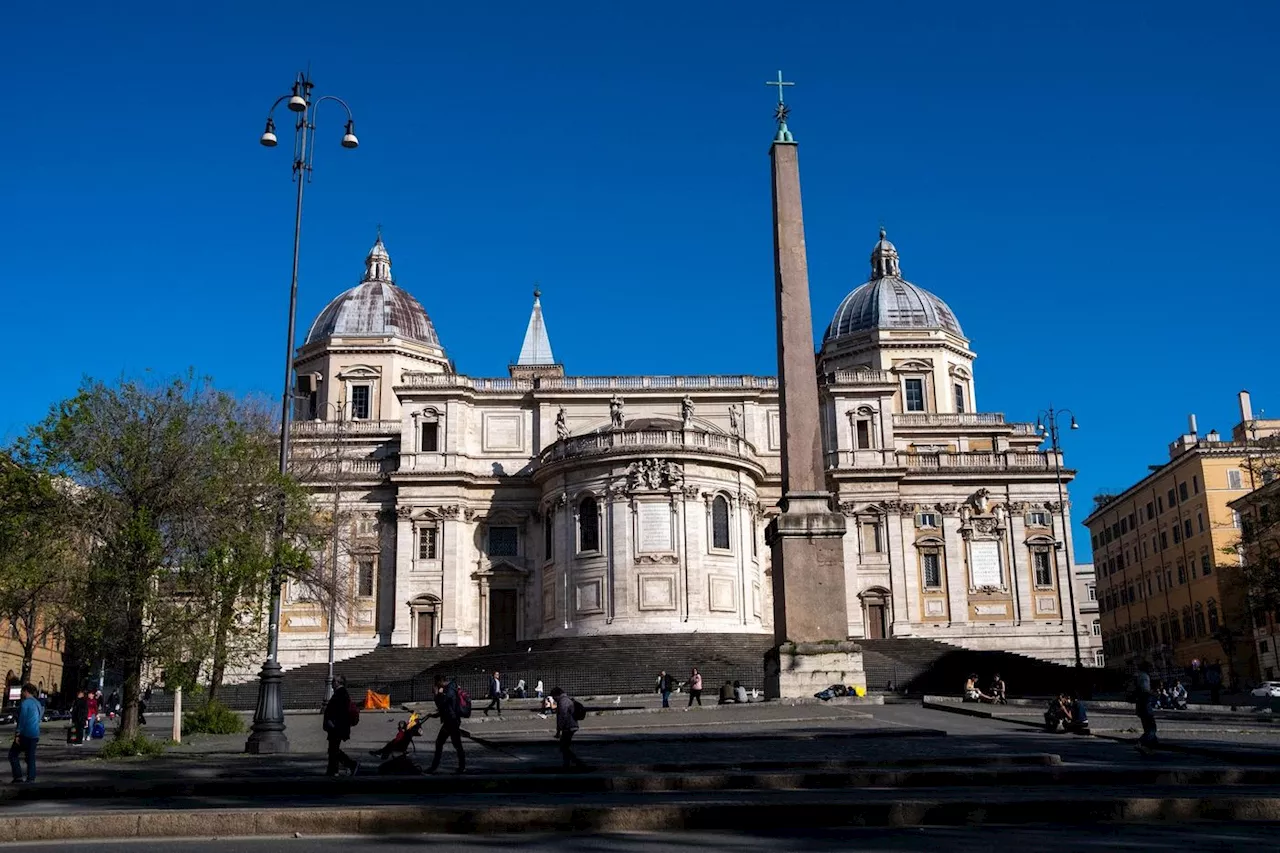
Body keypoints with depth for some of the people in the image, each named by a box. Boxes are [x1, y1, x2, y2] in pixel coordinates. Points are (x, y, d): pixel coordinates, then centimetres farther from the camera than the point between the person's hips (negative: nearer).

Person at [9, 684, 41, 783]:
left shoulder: (25, 703, -10)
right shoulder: (38, 703, 15)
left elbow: (22, 719, -16)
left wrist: (18, 734, -15)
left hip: (25, 734, -7)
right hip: (35, 735, 7)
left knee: (13, 754, 3)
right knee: (31, 757, 10)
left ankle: (18, 777, -5)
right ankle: (31, 779, 7)